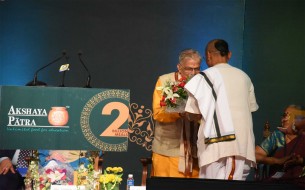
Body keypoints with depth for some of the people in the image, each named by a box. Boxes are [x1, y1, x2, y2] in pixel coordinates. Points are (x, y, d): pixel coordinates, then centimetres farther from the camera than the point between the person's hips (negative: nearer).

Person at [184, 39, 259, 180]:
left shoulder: (204, 77, -3)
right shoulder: (244, 76, 10)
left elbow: (192, 112, -5)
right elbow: (252, 107, 16)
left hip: (216, 141, -4)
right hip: (242, 141, 4)